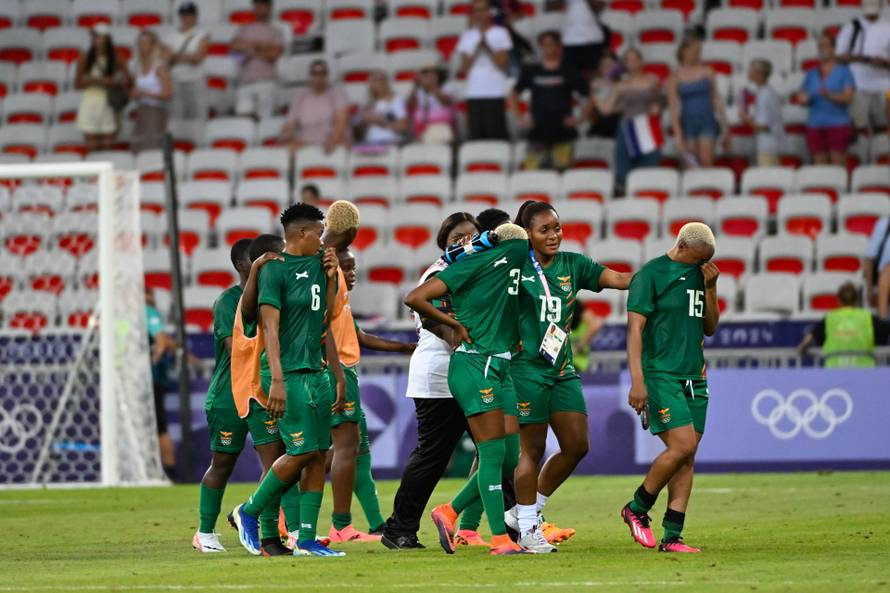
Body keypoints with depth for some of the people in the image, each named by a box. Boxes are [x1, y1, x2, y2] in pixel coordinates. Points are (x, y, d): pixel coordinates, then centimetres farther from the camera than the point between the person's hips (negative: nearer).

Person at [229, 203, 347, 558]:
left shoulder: (316, 266, 14)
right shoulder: (276, 269, -10)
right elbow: (270, 327, -16)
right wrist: (277, 380, -22)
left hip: (315, 372, 8)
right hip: (288, 372, -8)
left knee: (318, 454, 3)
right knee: (303, 451, -10)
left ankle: (306, 540, 5)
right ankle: (247, 512, 9)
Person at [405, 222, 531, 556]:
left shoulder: (515, 266, 14)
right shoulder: (472, 265, -6)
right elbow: (414, 299, -7)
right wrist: (455, 325, -1)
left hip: (501, 367, 8)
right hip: (474, 364, -8)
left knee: (510, 458, 5)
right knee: (494, 453, -9)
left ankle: (449, 512, 18)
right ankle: (500, 539, -5)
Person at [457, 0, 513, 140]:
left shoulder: (500, 33, 2)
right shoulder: (467, 36, 12)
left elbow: (502, 64, -4)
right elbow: (464, 68, 5)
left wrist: (486, 45, -10)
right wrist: (478, 46, -7)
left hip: (495, 93, -3)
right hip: (473, 93, 3)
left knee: (497, 136, -6)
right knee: (476, 136, -2)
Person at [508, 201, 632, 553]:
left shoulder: (572, 265, 7)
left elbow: (618, 280, -1)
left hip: (563, 370, 6)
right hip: (527, 368, -6)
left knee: (577, 446, 2)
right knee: (532, 448, -2)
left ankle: (527, 510, 18)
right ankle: (527, 528, 9)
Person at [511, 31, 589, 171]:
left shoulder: (569, 73, 4)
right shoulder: (531, 72, 10)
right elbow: (514, 95, 22)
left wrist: (580, 119, -2)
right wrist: (519, 117, 10)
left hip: (562, 134, -2)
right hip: (537, 134, 2)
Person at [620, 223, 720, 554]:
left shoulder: (700, 275, 15)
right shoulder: (651, 275, -6)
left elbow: (710, 328, 19)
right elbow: (635, 328, -9)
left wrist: (710, 288, 4)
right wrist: (637, 381, -16)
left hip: (694, 378, 7)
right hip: (661, 375, -7)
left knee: (687, 458, 1)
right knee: (682, 446, -17)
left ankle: (672, 536, 3)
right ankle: (637, 509, 3)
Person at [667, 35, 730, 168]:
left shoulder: (707, 72, 5)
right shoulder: (676, 77, 2)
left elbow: (717, 100, 9)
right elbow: (674, 107, -1)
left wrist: (725, 127, 7)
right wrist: (678, 134, -9)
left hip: (707, 121, 0)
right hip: (688, 122, 0)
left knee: (706, 161, -13)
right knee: (692, 167, -1)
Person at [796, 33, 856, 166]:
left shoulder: (843, 71, 2)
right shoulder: (812, 73, 14)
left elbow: (848, 97, -9)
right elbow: (801, 97, 15)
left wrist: (829, 95, -25)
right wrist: (803, 99, -9)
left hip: (838, 125, -4)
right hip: (816, 124, 4)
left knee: (838, 164, -10)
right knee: (820, 164, -1)